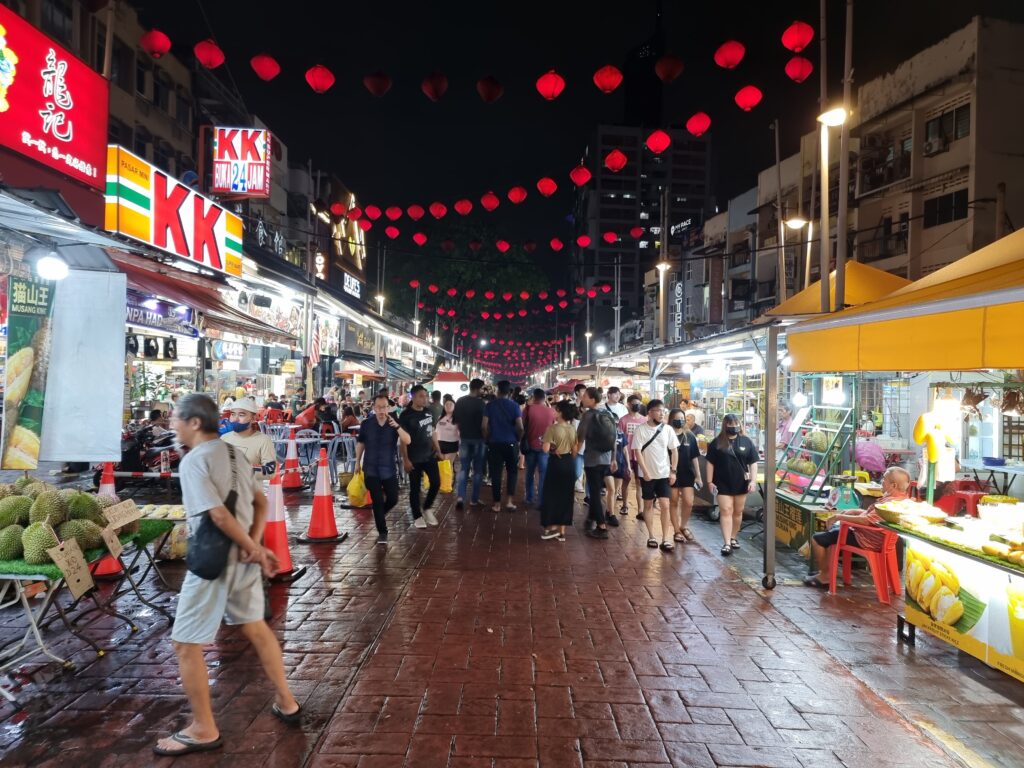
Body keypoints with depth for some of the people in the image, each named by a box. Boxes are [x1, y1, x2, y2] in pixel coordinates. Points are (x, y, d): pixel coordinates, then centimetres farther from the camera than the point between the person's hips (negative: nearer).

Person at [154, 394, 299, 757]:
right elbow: (260, 501, 9)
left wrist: (254, 549, -17)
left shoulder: (194, 460, -18)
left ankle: (203, 730, 17)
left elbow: (218, 513, -26)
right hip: (242, 559, 8)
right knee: (256, 627, 22)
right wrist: (255, 544, -2)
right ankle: (286, 703, 34)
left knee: (185, 644, 7)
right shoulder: (231, 453, 7)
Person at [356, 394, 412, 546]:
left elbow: (407, 441, -21)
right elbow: (360, 443, 8)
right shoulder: (366, 424, -5)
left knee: (393, 499, 6)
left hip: (389, 469, 1)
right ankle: (382, 532, 12)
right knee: (377, 501, -1)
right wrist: (357, 463, 9)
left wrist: (397, 426, -36)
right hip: (371, 469, -1)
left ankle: (380, 514, 38)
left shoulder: (394, 423, -7)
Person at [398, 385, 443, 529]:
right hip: (414, 458, -6)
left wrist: (438, 450, 13)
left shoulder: (428, 412, 6)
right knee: (415, 488, 4)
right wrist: (405, 459, -17)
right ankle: (417, 516, 20)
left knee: (436, 483, 6)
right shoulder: (406, 415, -13)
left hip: (429, 455, 6)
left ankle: (427, 508, 28)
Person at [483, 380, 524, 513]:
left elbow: (485, 426, -6)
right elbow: (520, 427, -8)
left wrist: (488, 439, 9)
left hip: (494, 443, 0)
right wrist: (518, 439, 9)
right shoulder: (514, 406, -3)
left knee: (495, 473, 6)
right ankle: (509, 501, 6)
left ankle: (497, 503, 11)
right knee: (512, 471, 14)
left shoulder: (489, 405, -1)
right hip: (511, 443, 0)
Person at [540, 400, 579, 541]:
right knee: (566, 496, 11)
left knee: (551, 494, 8)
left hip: (556, 463, -6)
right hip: (569, 463, 6)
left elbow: (545, 449, -20)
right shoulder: (572, 429, 3)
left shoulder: (552, 428, -15)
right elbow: (575, 451, 7)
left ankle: (552, 527, 10)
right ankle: (562, 531, 17)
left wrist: (544, 441, 0)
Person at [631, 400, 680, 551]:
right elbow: (637, 452, -9)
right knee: (648, 505, 9)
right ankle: (651, 536, 19)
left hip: (664, 474, 2)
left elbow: (674, 450, 5)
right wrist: (645, 471, -14)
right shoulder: (640, 430, -7)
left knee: (665, 505, -5)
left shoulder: (668, 429, 0)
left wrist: (673, 471, 0)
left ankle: (666, 539, -2)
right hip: (647, 474, -1)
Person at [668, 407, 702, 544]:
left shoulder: (690, 436, 4)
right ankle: (677, 530, 18)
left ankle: (684, 526, 22)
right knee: (674, 503, 7)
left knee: (688, 503, -2)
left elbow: (694, 457, 7)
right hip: (672, 474, -2)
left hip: (687, 473, 2)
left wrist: (698, 476, 6)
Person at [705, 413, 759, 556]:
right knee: (726, 511, -6)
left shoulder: (747, 441, 1)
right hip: (723, 484, -2)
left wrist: (753, 480, -6)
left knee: (738, 512, 12)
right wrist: (710, 481, -3)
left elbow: (753, 463, 2)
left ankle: (734, 538, 29)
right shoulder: (717, 443, -2)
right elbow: (710, 463, 1)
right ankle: (727, 543, -8)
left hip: (741, 483, 2)